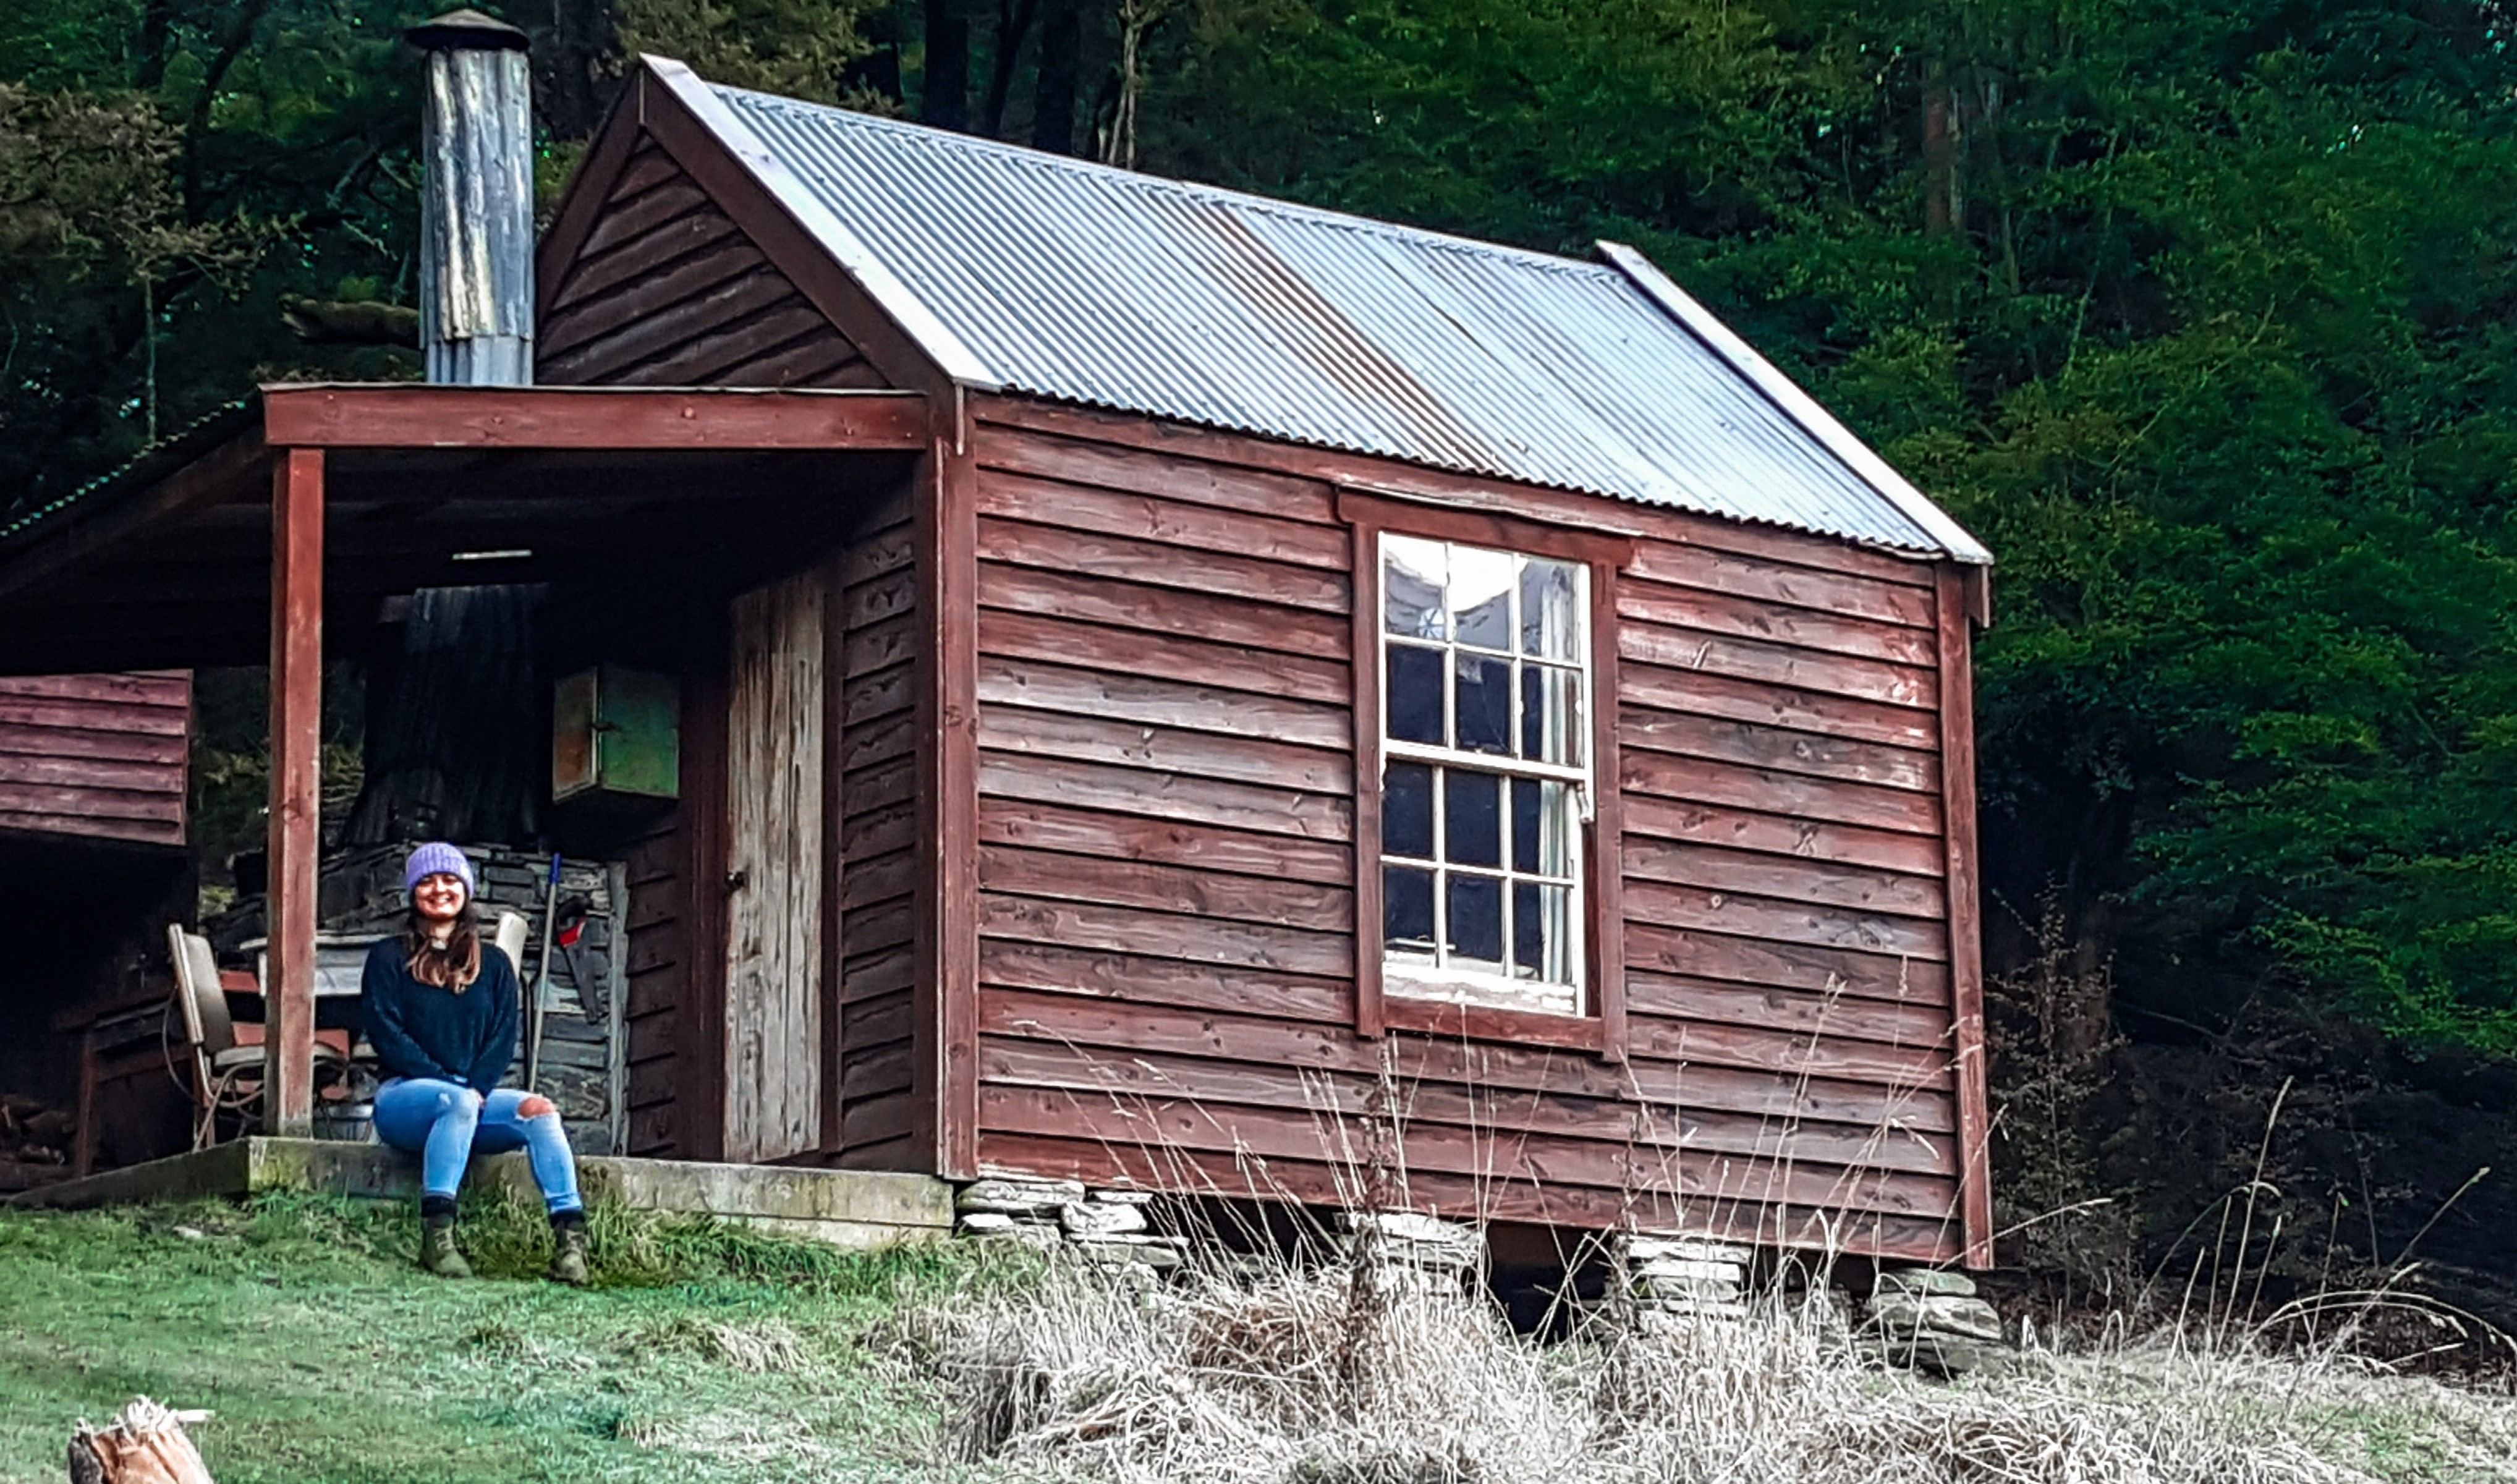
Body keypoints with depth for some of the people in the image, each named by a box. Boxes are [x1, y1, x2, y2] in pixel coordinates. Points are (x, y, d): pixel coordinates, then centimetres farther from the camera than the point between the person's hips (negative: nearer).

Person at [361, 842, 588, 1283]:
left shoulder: (493, 963, 18)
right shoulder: (389, 958, 9)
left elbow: (503, 1037, 9)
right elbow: (386, 1035, -3)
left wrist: (478, 1088, -12)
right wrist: (449, 1083, -14)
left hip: (475, 1095, 3)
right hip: (404, 1096, -3)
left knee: (539, 1109, -27)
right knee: (457, 1103, -38)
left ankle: (570, 1236, -42)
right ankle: (436, 1236, -46)